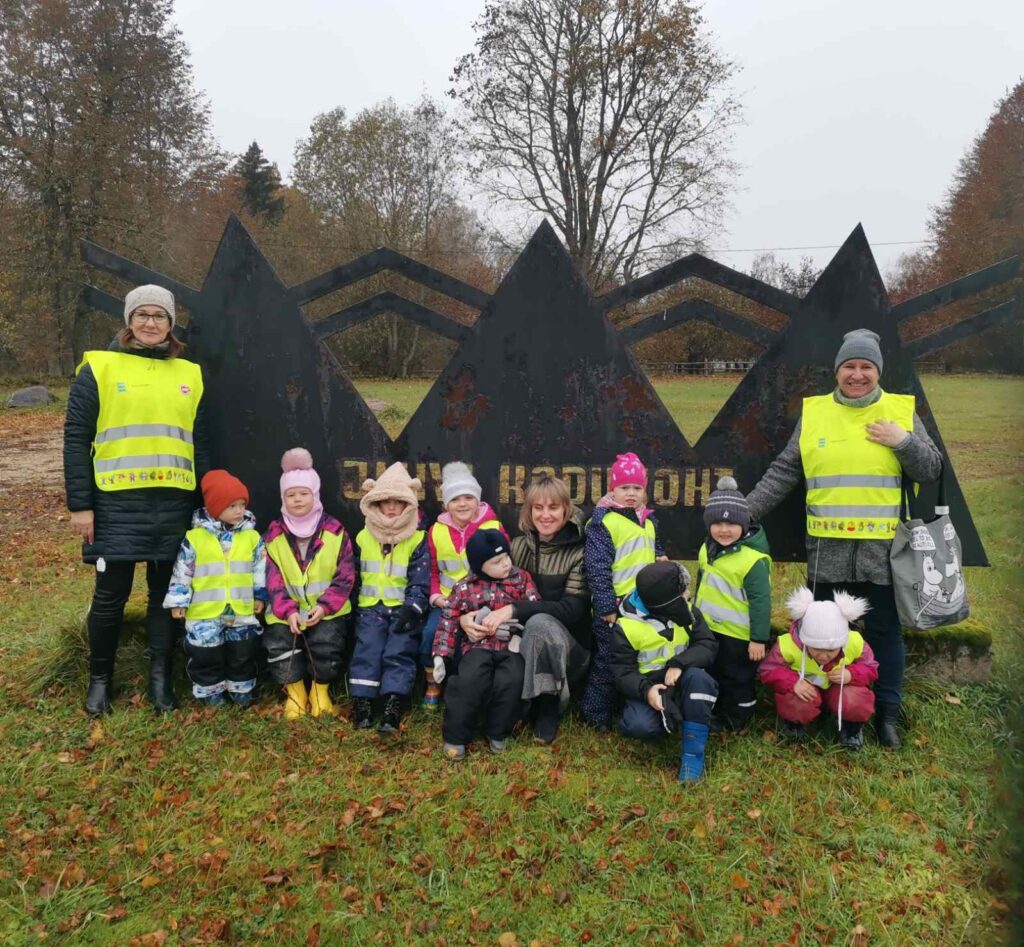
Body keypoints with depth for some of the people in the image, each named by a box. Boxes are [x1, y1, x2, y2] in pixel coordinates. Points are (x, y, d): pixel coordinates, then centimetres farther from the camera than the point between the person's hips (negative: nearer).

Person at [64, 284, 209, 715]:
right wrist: (80, 504, -7)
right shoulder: (99, 369, 0)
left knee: (167, 592, 8)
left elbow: (201, 445, 14)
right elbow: (76, 438, -1)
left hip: (174, 503, 3)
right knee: (111, 594, 4)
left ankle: (161, 679, 21)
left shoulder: (190, 375, 11)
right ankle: (99, 679, 23)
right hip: (117, 503, -3)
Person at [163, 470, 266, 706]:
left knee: (243, 652, 10)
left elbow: (260, 570, 9)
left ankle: (242, 689, 28)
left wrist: (260, 596, 10)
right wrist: (178, 601, 0)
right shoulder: (195, 538, -6)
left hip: (242, 610, 2)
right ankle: (211, 690, 27)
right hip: (205, 612, -2)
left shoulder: (252, 537, 1)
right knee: (206, 654, 6)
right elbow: (182, 573, -1)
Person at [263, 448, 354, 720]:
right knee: (278, 645, -21)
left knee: (327, 645, -24)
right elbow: (273, 581, -2)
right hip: (286, 611, 2)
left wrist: (324, 606, -16)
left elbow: (345, 577, -3)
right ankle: (295, 691, 6)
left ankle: (321, 690, 6)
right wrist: (288, 610, -17)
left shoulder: (335, 531, 0)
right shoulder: (274, 534, 3)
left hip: (327, 610, -1)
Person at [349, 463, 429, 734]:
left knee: (398, 652, -17)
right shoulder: (363, 537, 11)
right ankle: (362, 704, -13)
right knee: (367, 650, -15)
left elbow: (420, 582, -5)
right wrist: (353, 605, 12)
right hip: (371, 606, 2)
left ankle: (393, 707, -20)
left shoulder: (418, 540, 1)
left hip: (403, 607, -2)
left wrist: (411, 609, -19)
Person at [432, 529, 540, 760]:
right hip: (478, 645, -1)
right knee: (469, 680, -27)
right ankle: (455, 735, -6)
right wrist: (440, 655, -6)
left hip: (510, 646, 1)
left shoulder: (521, 579, 6)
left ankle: (497, 732, 0)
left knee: (511, 681, -26)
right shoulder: (464, 588, 2)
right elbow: (448, 622, 2)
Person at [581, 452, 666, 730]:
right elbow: (597, 568, -19)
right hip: (615, 606, -7)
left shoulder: (649, 521, 10)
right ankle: (596, 715, 18)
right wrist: (606, 607, -19)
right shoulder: (603, 522, -15)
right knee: (607, 662, 3)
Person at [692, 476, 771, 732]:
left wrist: (759, 638, -20)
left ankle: (736, 720, 28)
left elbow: (761, 601, -22)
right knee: (711, 675, 23)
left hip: (738, 636, -8)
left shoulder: (753, 559, -24)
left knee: (737, 679, 10)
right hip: (708, 629, 8)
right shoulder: (708, 549, 1)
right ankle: (716, 712, 41)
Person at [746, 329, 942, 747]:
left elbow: (931, 470, 5)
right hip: (827, 548, 1)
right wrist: (747, 510, -4)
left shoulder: (901, 411, 5)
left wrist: (903, 441, -12)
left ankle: (887, 712, 22)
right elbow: (783, 472, 5)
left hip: (883, 546, 0)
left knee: (884, 631, 8)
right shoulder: (814, 412, 5)